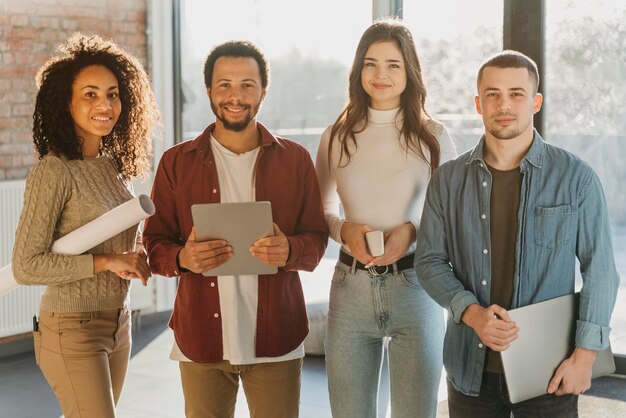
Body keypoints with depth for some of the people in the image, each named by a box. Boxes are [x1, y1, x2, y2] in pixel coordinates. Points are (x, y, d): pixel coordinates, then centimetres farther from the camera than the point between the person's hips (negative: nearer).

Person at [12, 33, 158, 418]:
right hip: (73, 332, -7)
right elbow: (25, 266, -19)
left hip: (118, 325, 7)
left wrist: (133, 259, -1)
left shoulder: (114, 166, 6)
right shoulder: (54, 172, -16)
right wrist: (106, 262, -19)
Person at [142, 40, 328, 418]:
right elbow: (155, 244, 5)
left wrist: (289, 251, -17)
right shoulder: (177, 162, 5)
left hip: (275, 339, 0)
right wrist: (183, 257, -17)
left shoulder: (294, 159, 5)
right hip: (202, 339, 0)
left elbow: (316, 240, 6)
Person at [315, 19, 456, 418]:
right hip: (351, 289, 2)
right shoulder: (337, 137, 4)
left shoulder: (433, 136, -1)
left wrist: (412, 231, -15)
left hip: (414, 286, -1)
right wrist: (344, 229, -10)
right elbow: (322, 209, 12)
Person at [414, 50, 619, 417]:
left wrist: (584, 356, -9)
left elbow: (599, 269, -3)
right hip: (472, 369, 2)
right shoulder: (449, 180, 2)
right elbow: (430, 260, 4)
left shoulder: (576, 177, -4)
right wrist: (471, 313, -13)